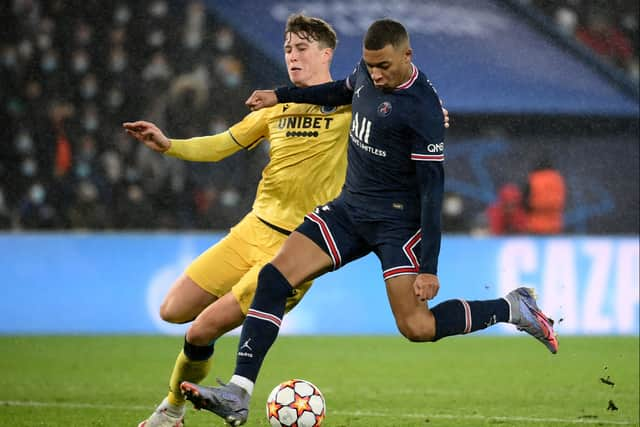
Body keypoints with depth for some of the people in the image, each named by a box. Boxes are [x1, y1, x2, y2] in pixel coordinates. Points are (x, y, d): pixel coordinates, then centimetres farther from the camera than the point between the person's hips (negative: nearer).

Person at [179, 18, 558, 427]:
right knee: (274, 276, -9)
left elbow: (432, 189, -20)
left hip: (398, 220, -7)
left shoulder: (423, 109, -21)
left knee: (417, 327, -15)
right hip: (351, 208, 7)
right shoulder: (367, 72, 1)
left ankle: (513, 308, 8)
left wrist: (429, 267, -22)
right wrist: (282, 96, 27)